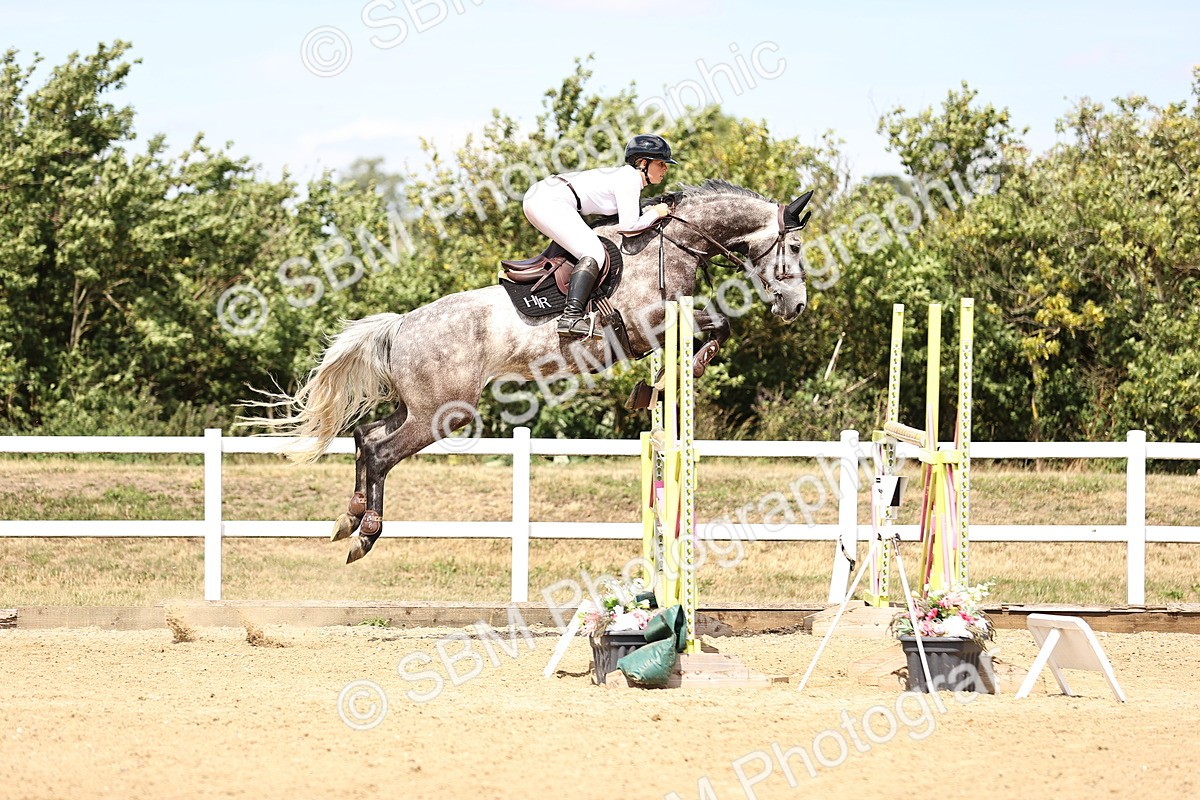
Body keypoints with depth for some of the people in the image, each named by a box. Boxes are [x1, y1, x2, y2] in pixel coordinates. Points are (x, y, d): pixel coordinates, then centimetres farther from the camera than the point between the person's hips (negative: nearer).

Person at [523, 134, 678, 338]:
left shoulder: (629, 176, 22)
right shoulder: (629, 178, -7)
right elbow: (628, 226, -12)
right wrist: (655, 213, 2)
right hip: (551, 201, -11)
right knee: (593, 253, -19)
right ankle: (571, 317, -34)